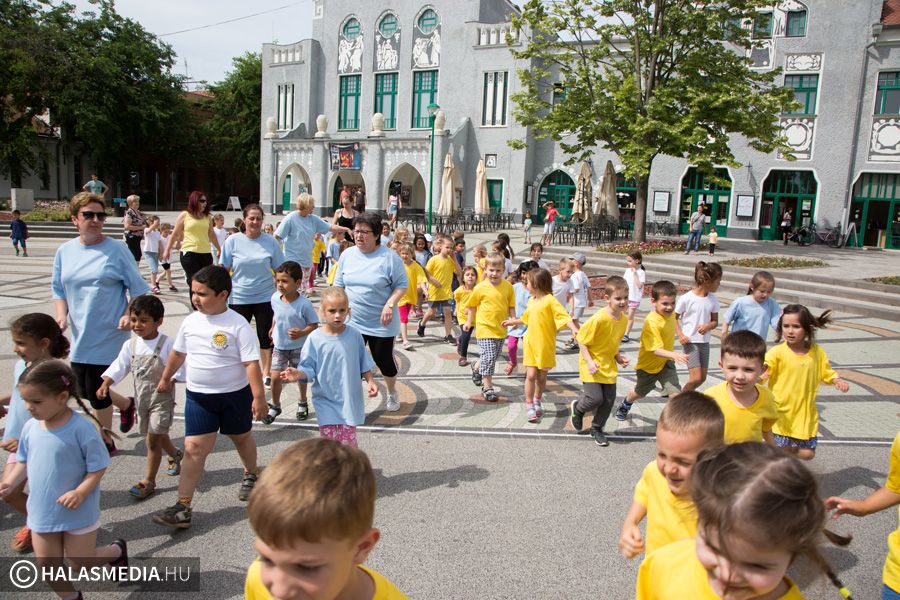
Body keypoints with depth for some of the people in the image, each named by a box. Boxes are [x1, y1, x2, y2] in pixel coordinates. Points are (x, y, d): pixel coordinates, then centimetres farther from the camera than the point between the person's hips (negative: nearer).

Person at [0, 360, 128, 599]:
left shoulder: (81, 428, -23)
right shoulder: (30, 427, -5)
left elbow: (98, 467, -18)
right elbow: (24, 462, 9)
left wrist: (80, 493, -29)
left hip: (78, 513, -5)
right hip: (42, 512, 6)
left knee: (80, 564, 10)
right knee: (48, 565, 15)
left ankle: (117, 551, 39)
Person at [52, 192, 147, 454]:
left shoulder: (117, 250, -7)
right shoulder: (65, 251, 6)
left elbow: (138, 289, -4)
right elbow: (58, 289, 12)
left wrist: (129, 315, -19)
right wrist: (62, 315, -4)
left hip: (108, 333, -5)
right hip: (80, 335, 5)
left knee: (95, 389, -1)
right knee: (84, 390, 12)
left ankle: (105, 442, 21)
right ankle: (126, 404, 41)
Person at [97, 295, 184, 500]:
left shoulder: (167, 344, -16)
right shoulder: (130, 345, 0)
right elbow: (119, 367, 5)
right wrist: (105, 384, -7)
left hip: (162, 398, -6)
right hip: (142, 398, 6)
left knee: (153, 439, -4)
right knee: (159, 436, 19)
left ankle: (148, 481, 7)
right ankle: (176, 455, 47)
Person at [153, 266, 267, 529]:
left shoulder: (238, 325, -18)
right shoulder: (190, 321, -2)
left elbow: (251, 363, -18)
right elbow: (178, 353, 15)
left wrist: (258, 397, -20)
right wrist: (165, 378, 26)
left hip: (234, 394, -3)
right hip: (198, 395, 3)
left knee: (241, 437, 19)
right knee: (194, 448, -2)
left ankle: (251, 475, 47)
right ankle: (183, 507, 2)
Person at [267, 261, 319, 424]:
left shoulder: (304, 304, -25)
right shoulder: (275, 298, -11)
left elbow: (314, 324, -17)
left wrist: (301, 333, -33)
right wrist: (273, 328, 18)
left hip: (299, 347, -3)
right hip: (279, 346, 3)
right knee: (275, 377, -1)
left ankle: (302, 403, 40)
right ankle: (275, 406, 22)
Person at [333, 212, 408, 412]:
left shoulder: (389, 257, -12)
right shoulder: (347, 255, 2)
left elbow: (402, 285, -7)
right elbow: (339, 284, 11)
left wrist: (390, 304, -20)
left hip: (381, 323, -3)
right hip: (352, 321, 3)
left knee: (384, 360, 11)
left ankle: (391, 392, 40)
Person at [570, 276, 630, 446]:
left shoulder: (624, 319, -2)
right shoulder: (599, 319, -24)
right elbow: (581, 340, -16)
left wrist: (618, 357, -1)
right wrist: (589, 361, -23)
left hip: (609, 366, 6)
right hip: (592, 365, -6)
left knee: (609, 400, 7)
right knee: (596, 398, -11)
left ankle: (596, 429, 29)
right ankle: (577, 408, 24)